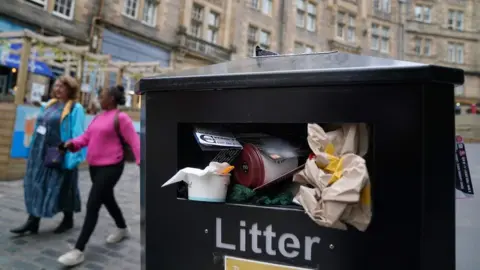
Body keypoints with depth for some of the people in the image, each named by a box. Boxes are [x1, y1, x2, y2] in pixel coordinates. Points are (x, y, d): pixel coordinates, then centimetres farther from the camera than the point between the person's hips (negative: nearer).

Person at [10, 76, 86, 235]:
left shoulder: (75, 108, -10)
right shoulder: (48, 105, 12)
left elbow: (77, 134, -15)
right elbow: (39, 128, 17)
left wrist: (71, 155, -21)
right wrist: (33, 150, 15)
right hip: (41, 153, 7)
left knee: (62, 187, 5)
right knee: (36, 186, 8)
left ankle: (68, 220, 22)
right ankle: (33, 221, 17)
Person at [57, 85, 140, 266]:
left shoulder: (121, 118, -11)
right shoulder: (98, 117, 14)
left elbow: (133, 140, -15)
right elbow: (86, 137, 12)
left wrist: (141, 160, -24)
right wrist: (73, 143, -7)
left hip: (111, 167, -9)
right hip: (94, 166, 9)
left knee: (92, 205, -11)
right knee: (107, 200, 21)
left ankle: (78, 251, -4)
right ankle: (122, 229, 44)